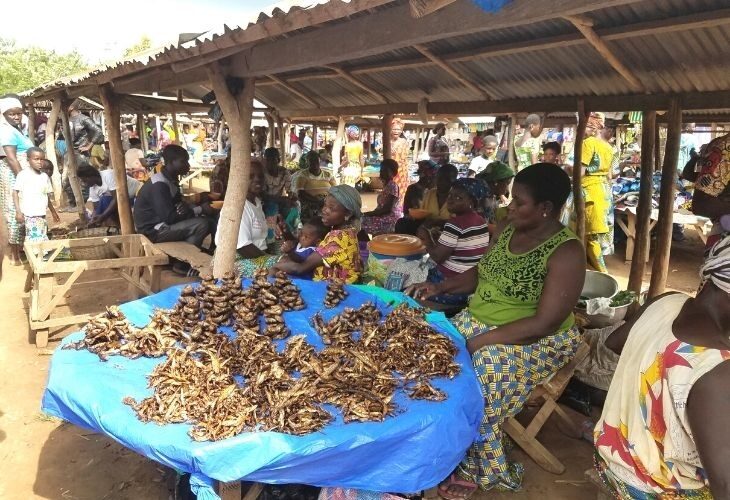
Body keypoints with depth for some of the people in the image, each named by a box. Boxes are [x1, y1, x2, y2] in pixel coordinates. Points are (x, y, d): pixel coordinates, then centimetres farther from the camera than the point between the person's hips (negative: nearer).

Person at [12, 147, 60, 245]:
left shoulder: (45, 176, 11)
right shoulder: (23, 175, -6)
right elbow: (15, 192, -6)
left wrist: (53, 212, 23)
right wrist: (18, 211, -13)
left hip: (41, 215, 6)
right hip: (28, 216, -6)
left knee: (43, 241, 9)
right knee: (33, 240, -11)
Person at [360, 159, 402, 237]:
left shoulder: (392, 186, -14)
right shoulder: (387, 185, 15)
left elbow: (387, 209, -21)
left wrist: (367, 213, -17)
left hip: (392, 219, -10)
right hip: (387, 217, 10)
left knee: (362, 222, -19)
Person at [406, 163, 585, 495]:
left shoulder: (566, 252, -20)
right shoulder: (507, 229, 2)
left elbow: (545, 323, -25)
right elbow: (480, 273, 14)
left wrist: (477, 342, -26)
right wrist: (439, 287, -3)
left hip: (536, 342, -7)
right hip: (477, 321, 7)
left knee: (475, 376, -29)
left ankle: (475, 469, -3)